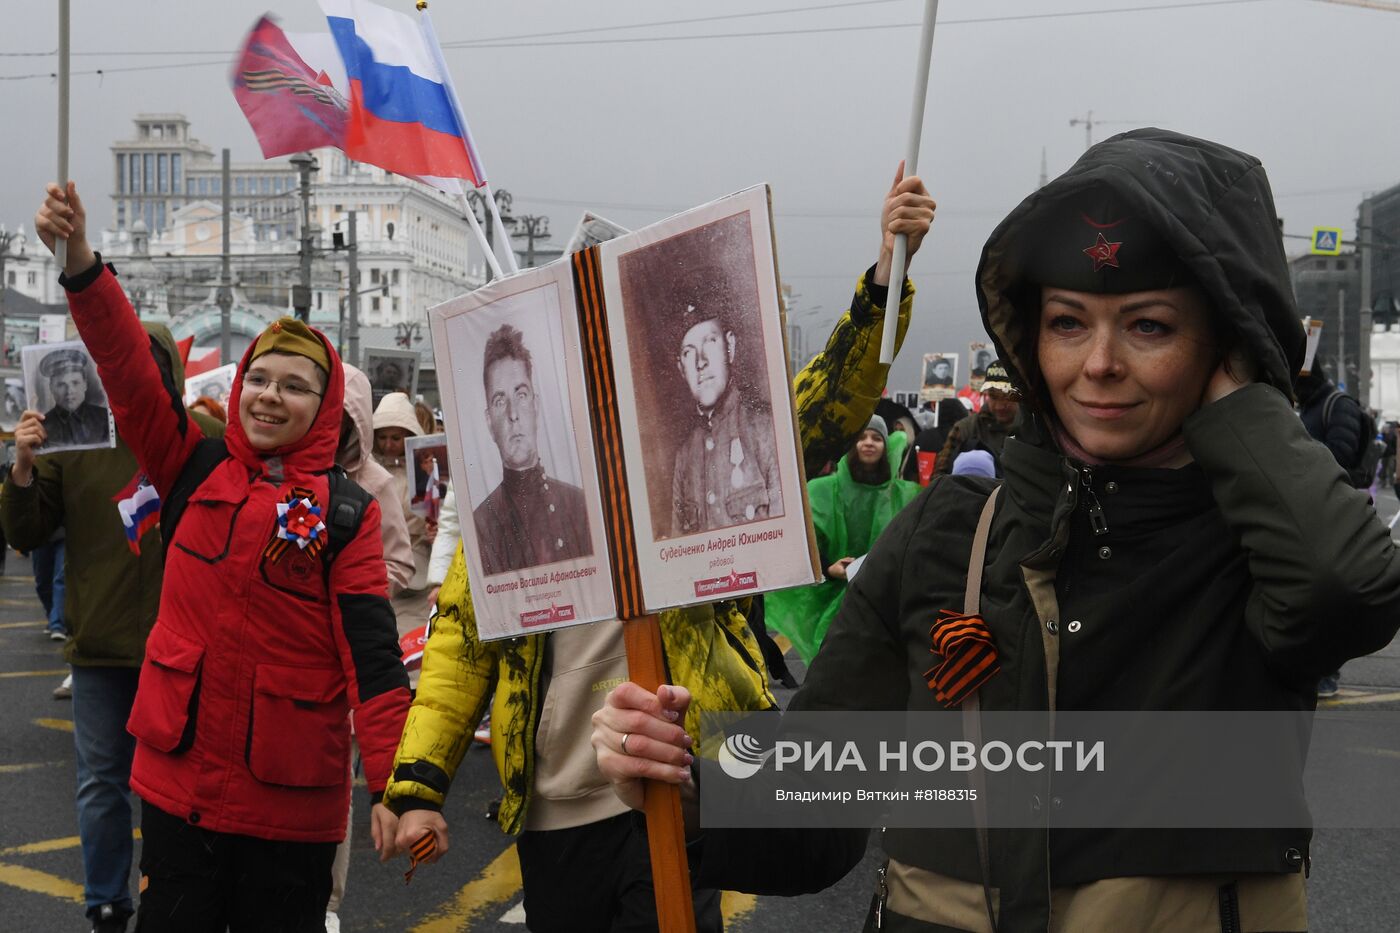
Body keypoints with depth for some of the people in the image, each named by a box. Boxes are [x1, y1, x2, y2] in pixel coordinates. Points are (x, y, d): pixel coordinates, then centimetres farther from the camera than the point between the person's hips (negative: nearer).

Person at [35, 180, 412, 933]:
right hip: (178, 773, 3)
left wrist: (391, 785, -17)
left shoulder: (347, 513, -4)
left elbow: (372, 652, -9)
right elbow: (129, 370, -6)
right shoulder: (195, 470, 5)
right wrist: (80, 260, -18)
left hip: (290, 794, -2)